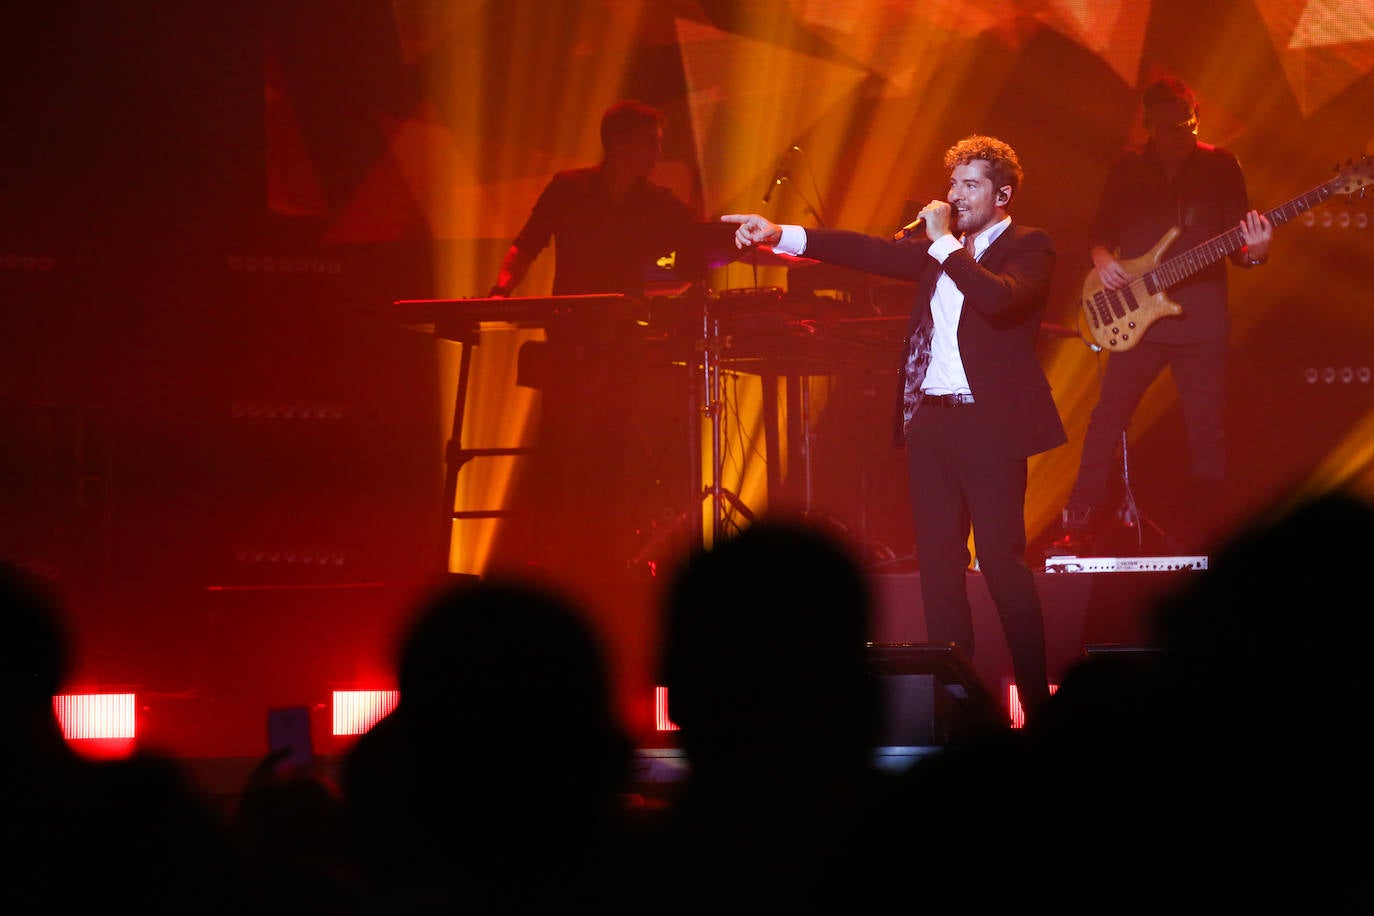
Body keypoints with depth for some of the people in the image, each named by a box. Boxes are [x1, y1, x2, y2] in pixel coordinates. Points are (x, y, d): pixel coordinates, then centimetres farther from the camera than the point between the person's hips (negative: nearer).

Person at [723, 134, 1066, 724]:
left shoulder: (1029, 248, -3)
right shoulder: (937, 250, 17)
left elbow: (1000, 299, -22)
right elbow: (875, 253, 8)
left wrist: (945, 243, -15)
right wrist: (779, 235, -1)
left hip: (988, 422, -7)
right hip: (930, 417, 7)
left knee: (1002, 560, -8)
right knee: (937, 562, 7)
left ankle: (1037, 702, -2)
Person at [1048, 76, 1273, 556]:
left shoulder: (1221, 166, 3)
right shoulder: (1127, 168, 6)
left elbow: (1237, 243, 3)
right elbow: (1102, 229, 12)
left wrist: (1253, 251, -19)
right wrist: (1102, 258, -9)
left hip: (1201, 319, -1)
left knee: (1206, 432, 0)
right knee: (1108, 418, -2)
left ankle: (1205, 531, 7)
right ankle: (1080, 526, 4)